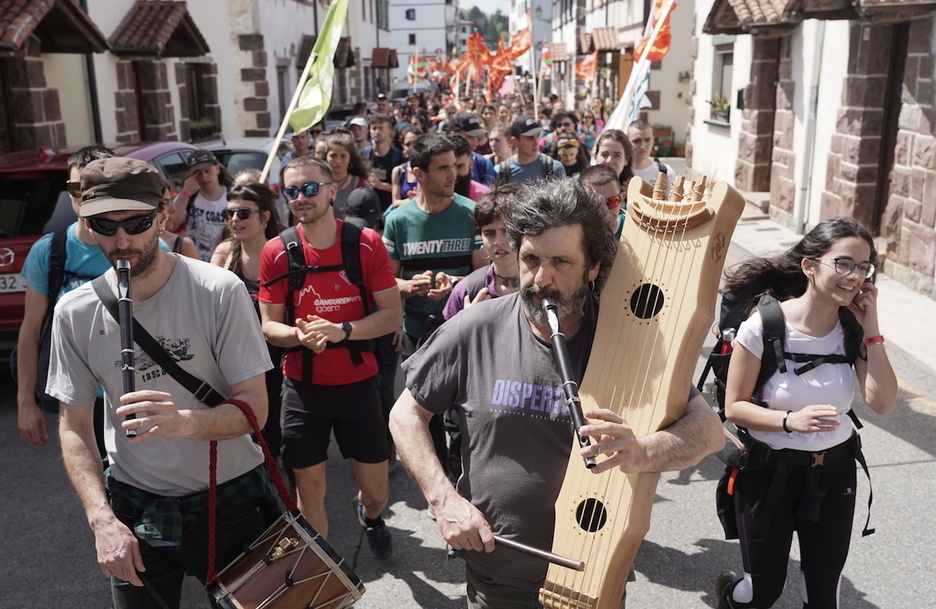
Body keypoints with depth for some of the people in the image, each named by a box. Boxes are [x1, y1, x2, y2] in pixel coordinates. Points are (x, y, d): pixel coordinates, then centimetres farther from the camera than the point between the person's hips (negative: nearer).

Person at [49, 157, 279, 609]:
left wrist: (186, 422, -36)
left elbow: (254, 406, -16)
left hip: (230, 499, -2)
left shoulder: (220, 291, -16)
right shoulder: (75, 313, -6)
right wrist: (103, 520, -10)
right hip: (134, 507, 2)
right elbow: (74, 426, 2)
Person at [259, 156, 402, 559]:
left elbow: (392, 314, -7)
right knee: (309, 491, 8)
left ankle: (369, 515, 48)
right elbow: (269, 326, 1)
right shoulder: (277, 253, -4)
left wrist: (341, 330, -22)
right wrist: (300, 335, -21)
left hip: (356, 384, 0)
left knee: (377, 490, 10)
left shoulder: (367, 244, -7)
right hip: (303, 387, 0)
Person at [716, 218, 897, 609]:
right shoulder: (763, 328, -20)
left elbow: (883, 404, -13)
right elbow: (734, 407, -14)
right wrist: (790, 421, -30)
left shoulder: (853, 327, -6)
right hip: (769, 470, -4)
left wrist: (871, 330, -18)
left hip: (834, 471, 4)